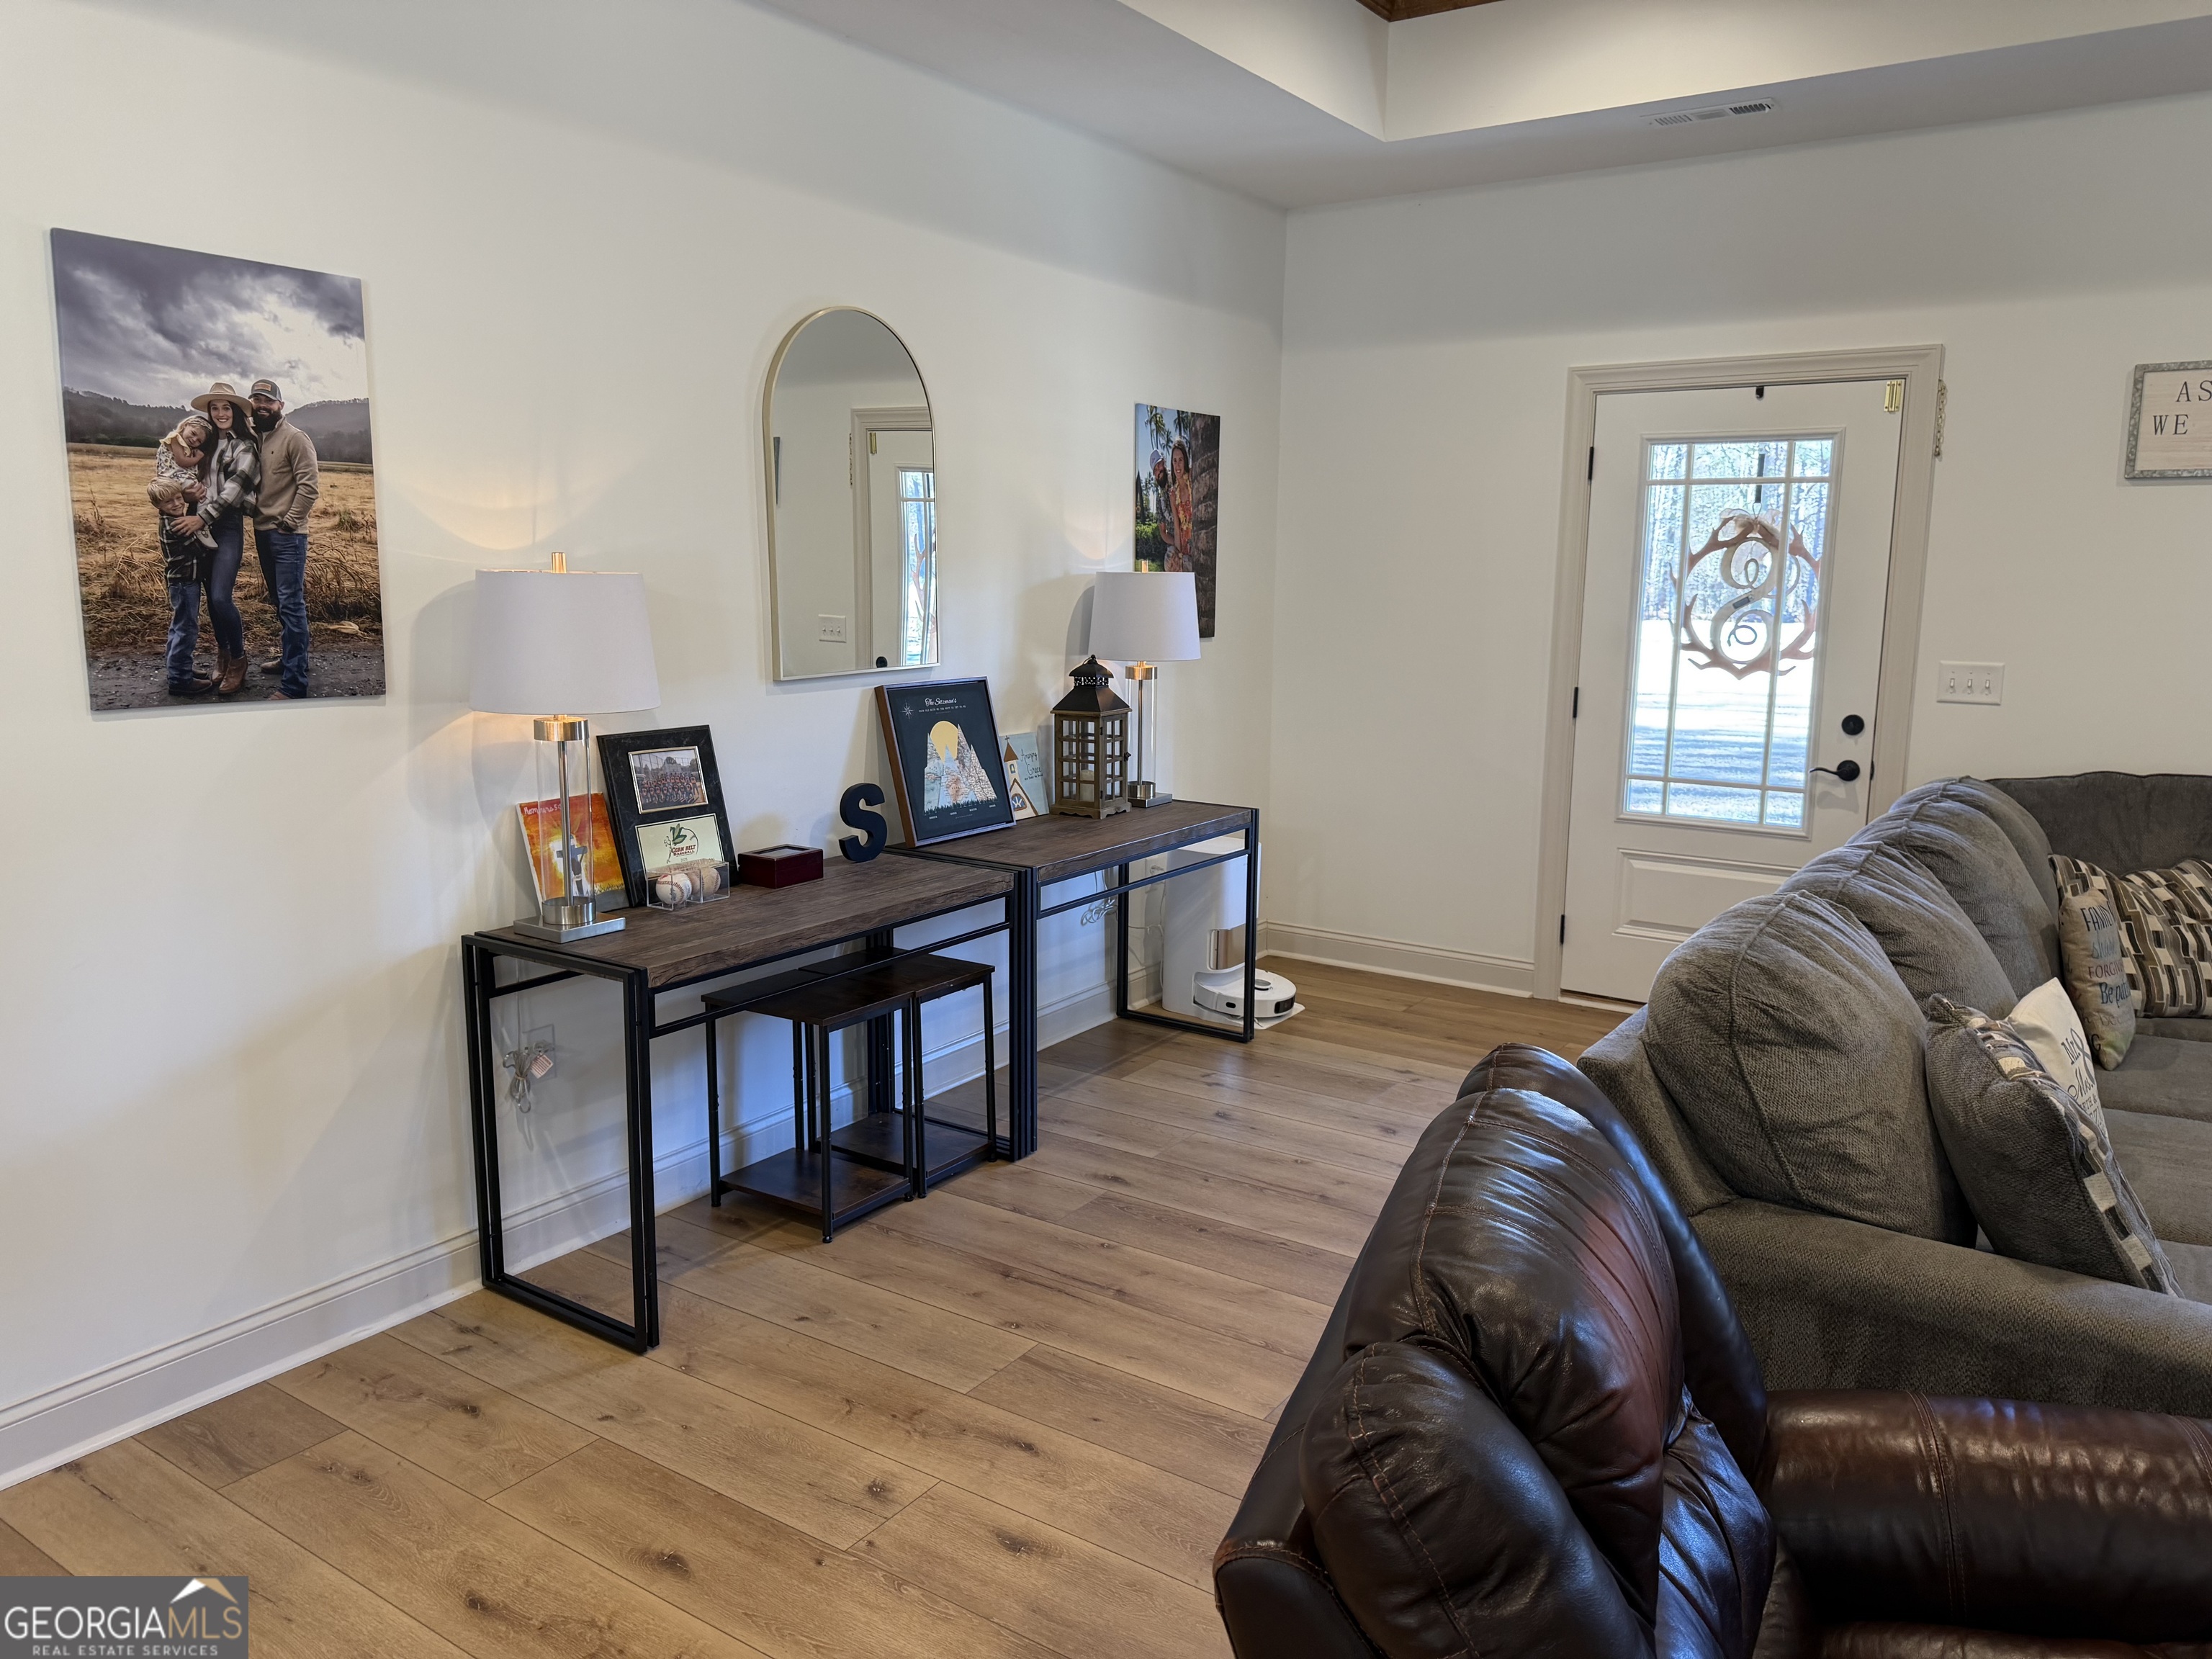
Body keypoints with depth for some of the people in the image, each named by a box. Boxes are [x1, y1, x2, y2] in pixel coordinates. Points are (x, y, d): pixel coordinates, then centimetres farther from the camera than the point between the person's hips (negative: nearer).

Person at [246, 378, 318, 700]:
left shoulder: (295, 438, -7)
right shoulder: (254, 439, 14)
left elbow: (309, 486, -14)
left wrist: (288, 522, -15)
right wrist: (257, 521, 6)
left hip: (287, 536, -8)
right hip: (263, 532, 8)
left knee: (291, 604, -9)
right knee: (279, 601, 17)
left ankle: (294, 683, -11)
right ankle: (289, 657, 30)